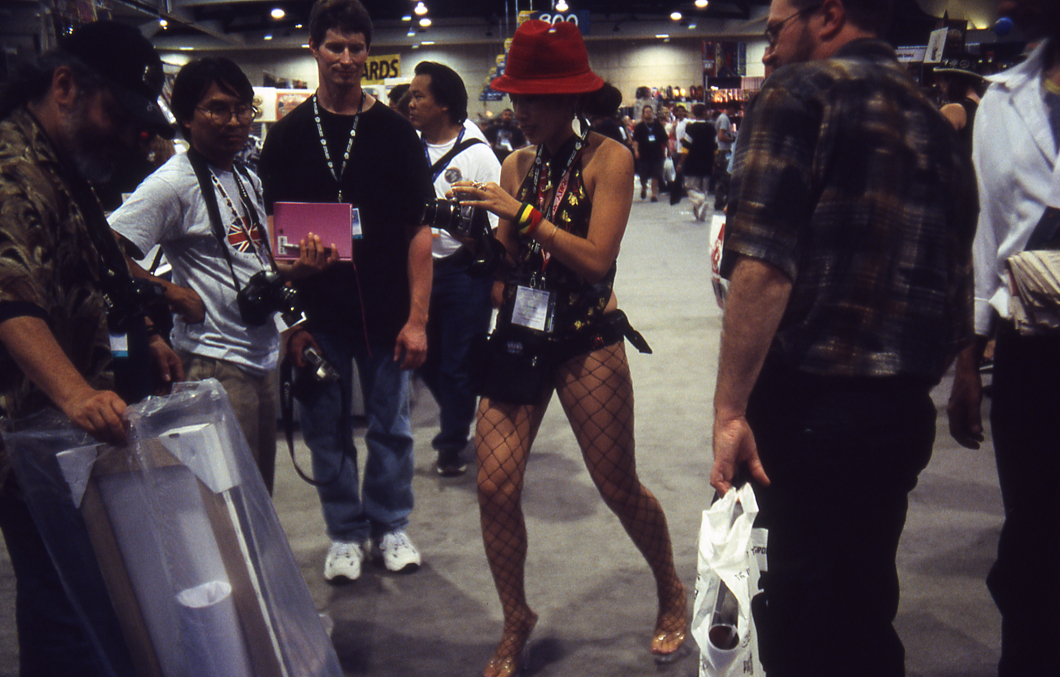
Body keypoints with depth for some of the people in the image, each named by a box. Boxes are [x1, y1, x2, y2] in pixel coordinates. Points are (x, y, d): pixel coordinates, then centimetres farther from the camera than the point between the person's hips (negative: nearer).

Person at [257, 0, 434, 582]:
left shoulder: (394, 132, 1)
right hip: (316, 314, 1)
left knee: (390, 426, 9)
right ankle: (345, 531, 27)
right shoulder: (288, 135, 4)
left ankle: (390, 526, 28)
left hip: (386, 313, 0)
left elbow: (418, 230, -1)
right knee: (326, 429, 9)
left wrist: (417, 317, -8)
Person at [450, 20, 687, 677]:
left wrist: (522, 212, -19)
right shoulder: (516, 164, 9)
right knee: (495, 485, -5)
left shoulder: (607, 158, -6)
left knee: (618, 486, 6)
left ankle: (672, 593, 35)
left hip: (588, 340, -4)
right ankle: (517, 623, 19)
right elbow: (505, 262, 12)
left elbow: (596, 260, -17)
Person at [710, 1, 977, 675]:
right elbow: (957, 283, 20)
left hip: (810, 406, -7)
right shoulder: (936, 121, 15)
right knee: (864, 602, 21)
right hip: (905, 411, 8)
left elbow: (763, 267, -20)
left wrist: (730, 409, -18)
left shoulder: (801, 93, -8)